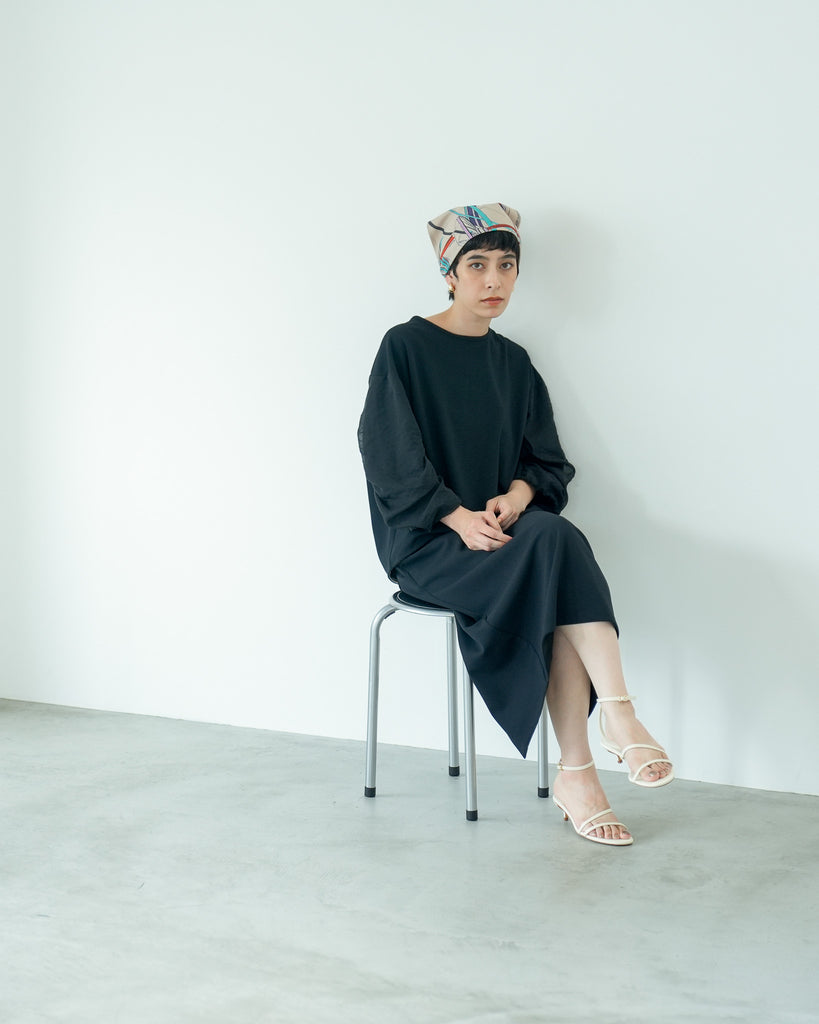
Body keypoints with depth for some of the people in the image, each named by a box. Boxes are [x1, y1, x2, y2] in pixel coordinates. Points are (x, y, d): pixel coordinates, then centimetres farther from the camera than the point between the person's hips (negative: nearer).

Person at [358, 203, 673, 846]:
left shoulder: (514, 364, 15)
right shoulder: (405, 347, -1)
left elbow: (547, 460, 11)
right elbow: (391, 456, -8)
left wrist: (518, 495, -11)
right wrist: (459, 516, -20)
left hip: (506, 528, 4)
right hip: (427, 541, -4)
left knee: (557, 592, -29)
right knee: (555, 546, -31)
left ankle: (575, 772, -29)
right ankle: (619, 712, -30)